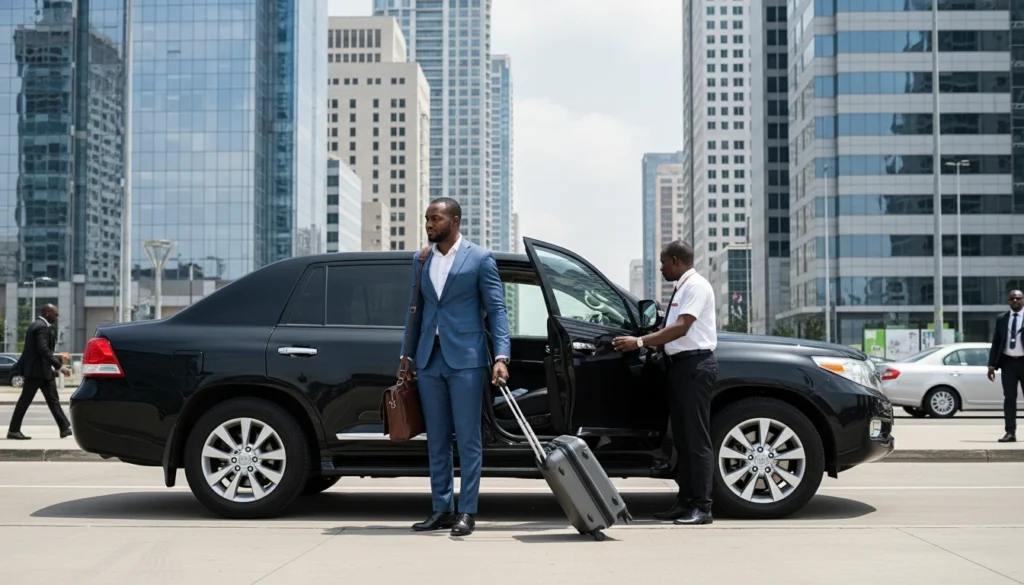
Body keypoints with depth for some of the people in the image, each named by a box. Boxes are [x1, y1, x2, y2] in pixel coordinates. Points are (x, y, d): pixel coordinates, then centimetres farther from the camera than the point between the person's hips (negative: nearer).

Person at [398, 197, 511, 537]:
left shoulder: (480, 259, -2)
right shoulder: (420, 261, 13)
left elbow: (496, 310, -4)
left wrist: (501, 356, -14)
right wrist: (406, 356, 14)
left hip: (465, 359, -5)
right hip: (429, 359, 5)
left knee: (468, 438, -2)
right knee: (436, 440, 9)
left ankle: (467, 512, 4)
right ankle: (441, 509, 16)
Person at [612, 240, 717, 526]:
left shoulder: (696, 286, -10)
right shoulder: (681, 288, 18)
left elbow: (681, 327, -20)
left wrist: (639, 342, -22)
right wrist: (641, 341, 11)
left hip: (695, 365, -10)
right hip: (680, 364, 10)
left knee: (696, 437, -9)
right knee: (681, 437, 11)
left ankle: (701, 506, -7)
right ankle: (685, 502, 16)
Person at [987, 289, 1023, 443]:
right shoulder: (1001, 319, 8)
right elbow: (996, 343, 9)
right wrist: (992, 365, 1)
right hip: (1008, 362, 2)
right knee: (1009, 398, 1)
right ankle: (1010, 432, 2)